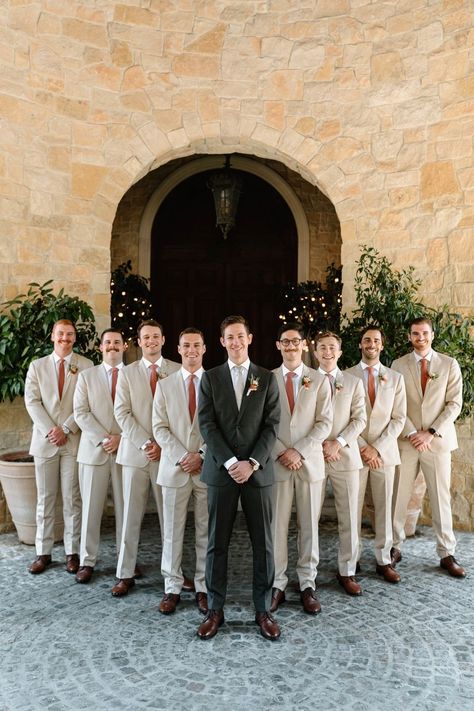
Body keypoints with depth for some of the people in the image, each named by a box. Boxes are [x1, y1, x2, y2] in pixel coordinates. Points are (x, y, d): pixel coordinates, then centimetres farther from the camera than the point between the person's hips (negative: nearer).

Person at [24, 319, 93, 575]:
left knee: (72, 499, 4)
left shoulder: (86, 366, 2)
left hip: (74, 440, -2)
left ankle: (72, 552, 14)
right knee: (45, 499, 8)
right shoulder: (37, 366, 9)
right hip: (45, 440, 2)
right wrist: (50, 430, -10)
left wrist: (65, 429, -12)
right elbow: (32, 401, 1)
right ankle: (43, 552, 18)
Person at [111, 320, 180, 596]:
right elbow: (122, 413, 0)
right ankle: (126, 574, 16)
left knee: (169, 514, 5)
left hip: (168, 452, -1)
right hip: (135, 452, 1)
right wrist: (145, 443, -10)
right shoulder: (127, 372, 7)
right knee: (131, 515, 7)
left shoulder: (177, 371, 2)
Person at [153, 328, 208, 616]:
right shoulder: (165, 385, 7)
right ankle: (172, 588, 19)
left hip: (208, 468, -1)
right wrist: (181, 457, -10)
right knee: (172, 532, 7)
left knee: (206, 532, 7)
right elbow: (160, 427, 1)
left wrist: (202, 455, -12)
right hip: (174, 468, 1)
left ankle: (204, 588, 18)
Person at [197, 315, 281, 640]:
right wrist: (230, 462, -12)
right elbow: (207, 425, -2)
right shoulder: (210, 378, 6)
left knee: (264, 543, 5)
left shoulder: (267, 378, 6)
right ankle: (215, 609, 19)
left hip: (258, 470, 0)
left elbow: (272, 425, 0)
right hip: (221, 470, 0)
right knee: (217, 543, 6)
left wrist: (252, 463, -11)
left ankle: (264, 609, 19)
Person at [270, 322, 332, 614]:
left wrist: (299, 451, -12)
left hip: (310, 462, 0)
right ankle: (278, 585, 16)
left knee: (309, 526, 7)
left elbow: (325, 423, -2)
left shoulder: (320, 380, 4)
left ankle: (308, 585, 19)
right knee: (277, 526, 4)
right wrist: (281, 453, -10)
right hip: (277, 464, 0)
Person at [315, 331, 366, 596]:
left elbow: (360, 419, 3)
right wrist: (319, 444, -9)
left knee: (349, 517, 3)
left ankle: (347, 571, 16)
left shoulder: (354, 382, 9)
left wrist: (339, 442, -10)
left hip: (345, 455, 1)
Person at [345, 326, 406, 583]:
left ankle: (384, 560, 17)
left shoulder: (395, 378, 8)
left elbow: (398, 419, 2)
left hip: (385, 451, 2)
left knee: (384, 507, 7)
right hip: (355, 451, -1)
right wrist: (364, 447, -10)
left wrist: (378, 448, -9)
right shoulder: (347, 376, 2)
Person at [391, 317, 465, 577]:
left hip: (438, 440, 0)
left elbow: (454, 403, -1)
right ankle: (395, 547, 18)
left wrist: (431, 433, -10)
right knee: (398, 497, 4)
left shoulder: (449, 365, 4)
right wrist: (411, 433, -10)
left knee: (441, 498, 5)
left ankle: (447, 554, 17)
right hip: (406, 440, 0)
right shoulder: (398, 365, 4)